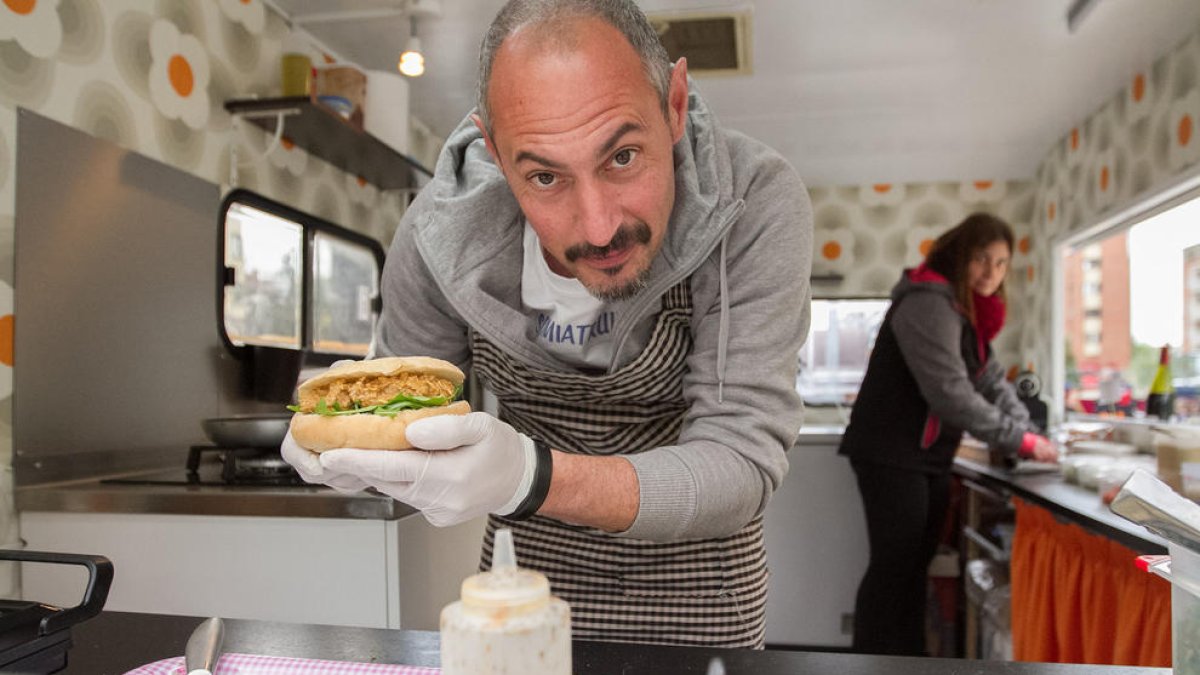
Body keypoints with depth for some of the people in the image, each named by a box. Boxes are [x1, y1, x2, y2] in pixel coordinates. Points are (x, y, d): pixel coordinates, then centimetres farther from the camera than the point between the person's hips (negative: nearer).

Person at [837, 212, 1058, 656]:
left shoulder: (968, 312, 15)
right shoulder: (928, 304, -18)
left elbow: (992, 381, 10)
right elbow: (950, 393, -25)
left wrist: (1028, 433, -4)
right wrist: (1018, 441, -20)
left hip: (930, 458, 10)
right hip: (891, 455, -10)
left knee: (915, 565, 14)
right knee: (893, 566, -6)